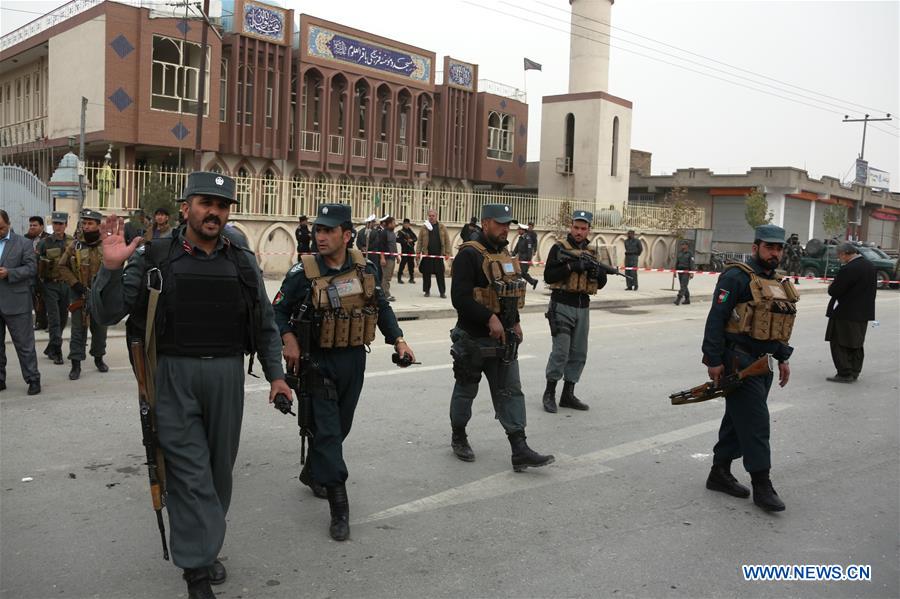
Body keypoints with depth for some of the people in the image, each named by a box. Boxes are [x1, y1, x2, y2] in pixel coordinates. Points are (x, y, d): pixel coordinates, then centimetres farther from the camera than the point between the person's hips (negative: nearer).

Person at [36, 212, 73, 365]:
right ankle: (56, 352, -4)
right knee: (54, 318, -7)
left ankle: (51, 348, 25)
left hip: (67, 284, 3)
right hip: (51, 285, -3)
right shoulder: (44, 242, -1)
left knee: (63, 318, 9)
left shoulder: (72, 242, 5)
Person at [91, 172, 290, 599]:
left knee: (219, 468, 12)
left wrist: (275, 374, 7)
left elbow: (265, 324, 14)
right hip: (173, 376, -3)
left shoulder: (242, 263, 7)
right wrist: (111, 268, -18)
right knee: (189, 472, -5)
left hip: (226, 376, 3)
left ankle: (204, 548, 31)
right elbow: (107, 315, -2)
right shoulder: (153, 258, -1)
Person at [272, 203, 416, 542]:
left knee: (341, 426, 18)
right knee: (327, 431, -6)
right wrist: (288, 339, -19)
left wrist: (397, 339, 2)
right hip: (319, 362, -4)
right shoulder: (304, 273, -12)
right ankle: (339, 510, -1)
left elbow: (382, 307, 11)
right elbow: (279, 310, -2)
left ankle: (313, 474, 44)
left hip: (354, 360, 5)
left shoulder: (365, 268, -1)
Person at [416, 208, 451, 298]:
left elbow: (447, 241, 4)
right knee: (426, 274, 4)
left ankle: (442, 292, 6)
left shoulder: (442, 227, 6)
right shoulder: (424, 228, 6)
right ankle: (427, 291, 15)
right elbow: (420, 241, 4)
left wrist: (447, 253, -3)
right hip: (427, 254, 1)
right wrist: (418, 252, -4)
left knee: (440, 274, 1)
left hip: (439, 255, 0)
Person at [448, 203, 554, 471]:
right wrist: (490, 318, -27)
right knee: (466, 389, 10)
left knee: (511, 392, 3)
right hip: (473, 338, -7)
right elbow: (460, 297, -24)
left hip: (503, 338, 7)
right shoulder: (469, 255, -16)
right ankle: (458, 438, 31)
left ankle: (520, 451, 3)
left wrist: (514, 322, 11)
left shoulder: (504, 254, 12)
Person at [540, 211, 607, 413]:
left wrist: (596, 272, -10)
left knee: (579, 353, 7)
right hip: (562, 305, -6)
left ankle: (568, 395, 18)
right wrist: (570, 267, -21)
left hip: (583, 307, 6)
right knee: (561, 351, -10)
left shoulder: (592, 252, 13)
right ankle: (549, 393, 4)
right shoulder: (559, 248, -2)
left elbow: (602, 283, 11)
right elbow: (548, 276, -12)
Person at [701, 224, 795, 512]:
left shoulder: (778, 284, 16)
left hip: (760, 363, 9)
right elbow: (716, 319, -17)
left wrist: (783, 358, 18)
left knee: (738, 420, 14)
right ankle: (762, 486, 1)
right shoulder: (737, 277, -13)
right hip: (737, 361, -9)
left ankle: (720, 473, 24)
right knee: (756, 423, -7)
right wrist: (714, 360, -21)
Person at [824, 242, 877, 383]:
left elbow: (834, 291, -22)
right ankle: (854, 372, 23)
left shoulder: (848, 269, -22)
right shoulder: (870, 266, 8)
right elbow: (873, 288, 17)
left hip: (846, 314, -9)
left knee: (839, 344, 0)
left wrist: (831, 286, 0)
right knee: (856, 345, 17)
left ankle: (845, 373, 0)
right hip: (863, 313, 9)